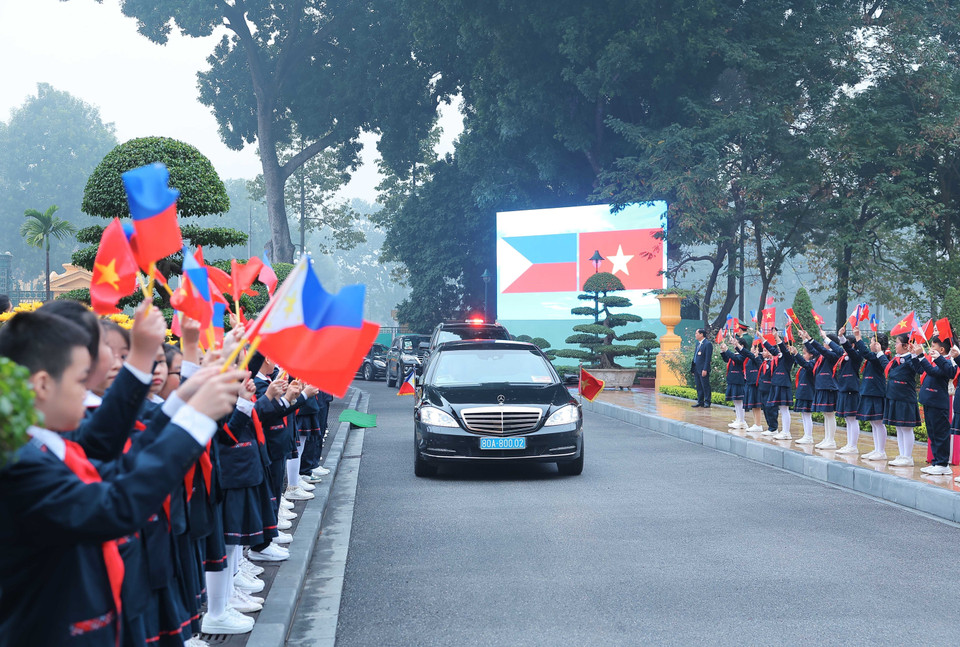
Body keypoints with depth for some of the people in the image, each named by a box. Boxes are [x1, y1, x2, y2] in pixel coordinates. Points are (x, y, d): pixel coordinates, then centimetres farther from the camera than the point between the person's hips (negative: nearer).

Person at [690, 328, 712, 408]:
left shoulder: (708, 344, -10)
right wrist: (693, 368, 16)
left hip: (703, 369, -9)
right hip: (696, 368, 9)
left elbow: (708, 358, -15)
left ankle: (707, 402, 1)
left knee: (705, 386, -3)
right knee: (698, 386, 11)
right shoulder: (698, 343, 17)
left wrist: (705, 369, -20)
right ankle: (700, 401, 17)